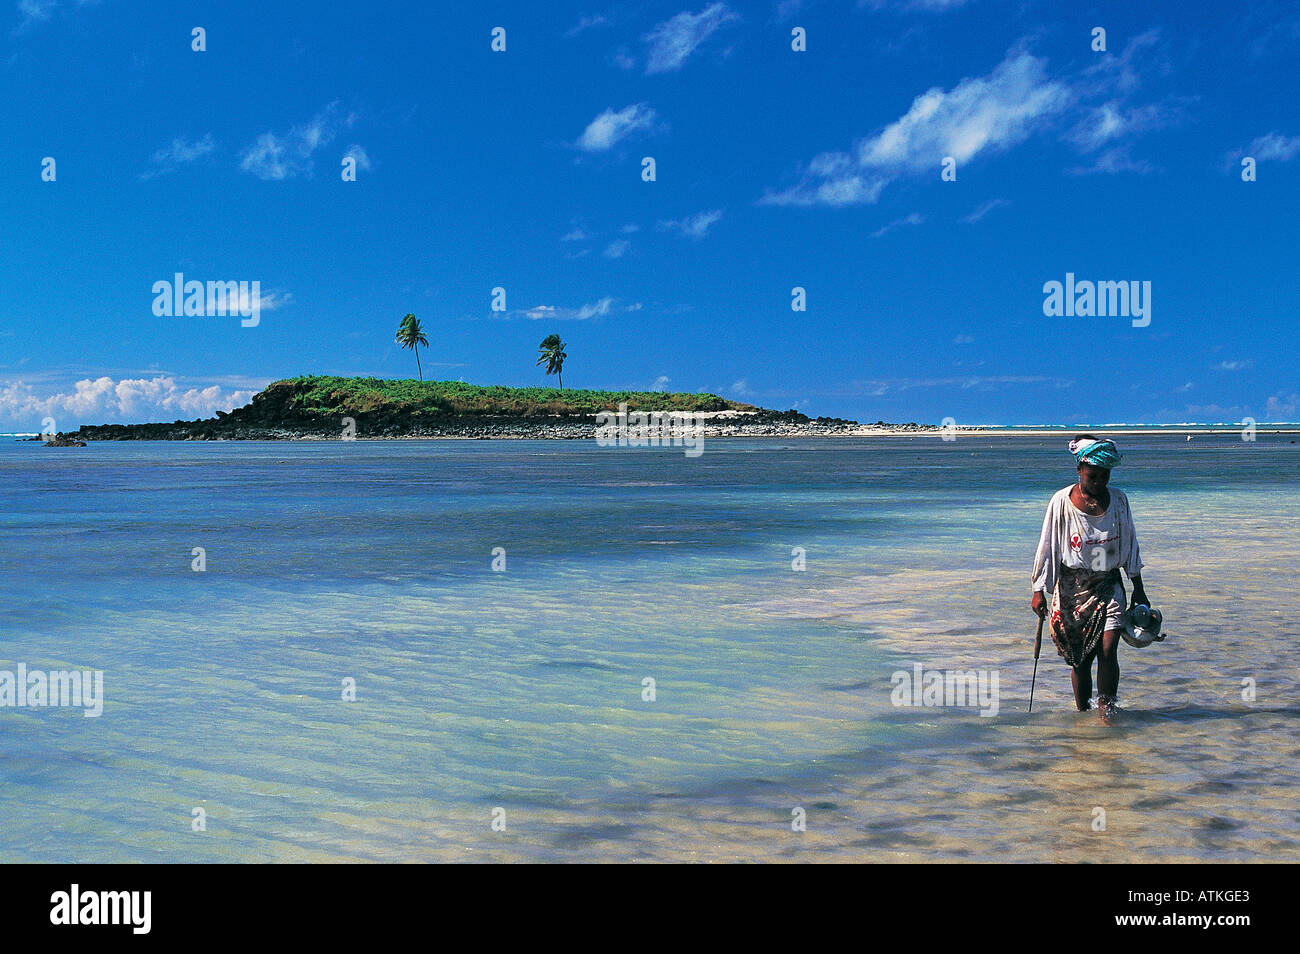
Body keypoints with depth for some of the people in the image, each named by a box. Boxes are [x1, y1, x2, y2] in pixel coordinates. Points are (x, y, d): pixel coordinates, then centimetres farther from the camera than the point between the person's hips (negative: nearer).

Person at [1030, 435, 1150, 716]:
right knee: (1079, 658, 3)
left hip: (1108, 586, 2)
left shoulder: (1118, 499, 1)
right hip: (1072, 589, -1)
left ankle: (1107, 711, 1)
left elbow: (1130, 545, 10)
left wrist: (1139, 589, 13)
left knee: (1108, 651, -12)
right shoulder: (1062, 501, -7)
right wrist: (1039, 590, -6)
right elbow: (1047, 548, -3)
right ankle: (1083, 714, 18)